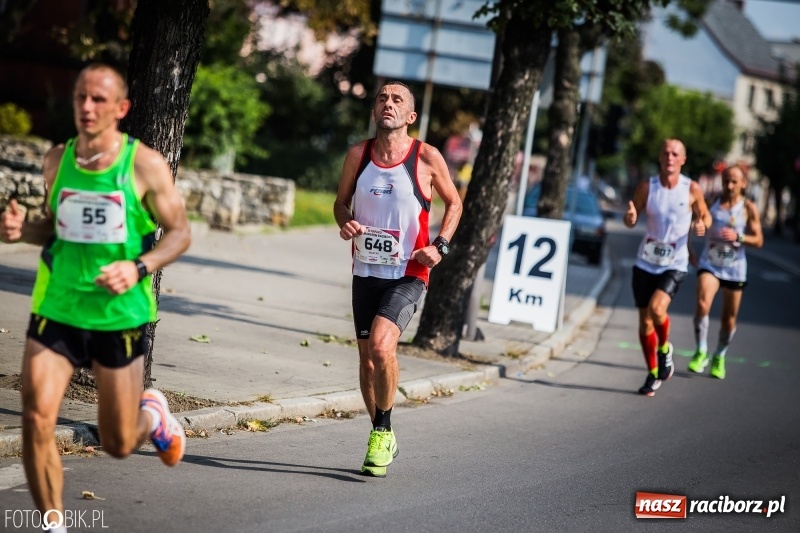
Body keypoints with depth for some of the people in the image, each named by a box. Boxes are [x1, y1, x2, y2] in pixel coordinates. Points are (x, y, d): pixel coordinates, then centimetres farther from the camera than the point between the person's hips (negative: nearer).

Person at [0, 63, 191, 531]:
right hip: (56, 311, 2)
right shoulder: (57, 159, 3)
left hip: (120, 316, -2)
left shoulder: (146, 165, -8)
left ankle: (153, 414, 46)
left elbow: (180, 233, -4)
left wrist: (139, 268, -22)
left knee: (119, 444, 9)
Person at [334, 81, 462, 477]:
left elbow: (453, 202, 7)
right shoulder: (358, 154, 1)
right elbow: (341, 200, 14)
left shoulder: (427, 158, -7)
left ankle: (382, 431, -5)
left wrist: (440, 245, -7)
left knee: (381, 345, -25)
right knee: (367, 358, 10)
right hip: (366, 270, 4)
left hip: (408, 274, -4)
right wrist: (344, 222, -9)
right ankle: (383, 439, 29)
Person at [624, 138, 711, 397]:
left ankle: (664, 348, 7)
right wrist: (630, 217, -23)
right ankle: (653, 374, 24)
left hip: (675, 265, -2)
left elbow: (705, 215, 8)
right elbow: (631, 221, 1)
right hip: (646, 262, 2)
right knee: (645, 320, 6)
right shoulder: (647, 186, -3)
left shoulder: (692, 189, -6)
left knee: (657, 308, -25)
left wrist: (702, 224, -16)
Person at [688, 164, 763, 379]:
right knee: (702, 305, -23)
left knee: (729, 319, 8)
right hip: (709, 264, 0)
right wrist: (689, 251, -2)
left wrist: (738, 237, -25)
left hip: (735, 268, 0)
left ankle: (719, 357, 31)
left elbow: (758, 241, -8)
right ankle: (701, 352, -7)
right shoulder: (710, 202, -2)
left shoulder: (749, 208, -5)